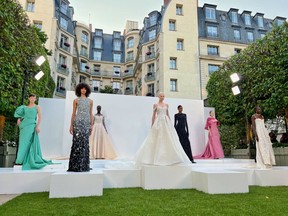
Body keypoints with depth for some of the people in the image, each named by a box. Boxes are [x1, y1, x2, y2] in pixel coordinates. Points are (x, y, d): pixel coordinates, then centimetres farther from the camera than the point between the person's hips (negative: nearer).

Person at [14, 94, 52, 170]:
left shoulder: (37, 107, 8)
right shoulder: (25, 107, 20)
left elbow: (40, 117, -1)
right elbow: (20, 114, 18)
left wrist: (38, 126, -14)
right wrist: (19, 119, -6)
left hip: (31, 125, -5)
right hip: (24, 125, 5)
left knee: (25, 142, -14)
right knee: (22, 142, 2)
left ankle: (20, 160, -16)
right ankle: (25, 159, 7)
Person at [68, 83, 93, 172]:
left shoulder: (90, 101, 13)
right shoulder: (76, 100, 8)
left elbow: (91, 114, 12)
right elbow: (73, 113, 6)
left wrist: (91, 125, 4)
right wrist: (71, 125, -1)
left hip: (86, 123, 2)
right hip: (78, 122, -2)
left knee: (85, 143, 0)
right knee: (77, 142, -8)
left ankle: (84, 165, 5)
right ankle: (75, 165, -2)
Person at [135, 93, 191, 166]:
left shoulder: (166, 105, 13)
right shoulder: (155, 105, 2)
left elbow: (168, 114, 15)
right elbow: (153, 115, 0)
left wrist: (170, 123, 9)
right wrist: (152, 125, -6)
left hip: (166, 122, 4)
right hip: (158, 122, -4)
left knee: (168, 139, -2)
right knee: (157, 140, -3)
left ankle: (168, 157, 5)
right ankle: (156, 158, 6)